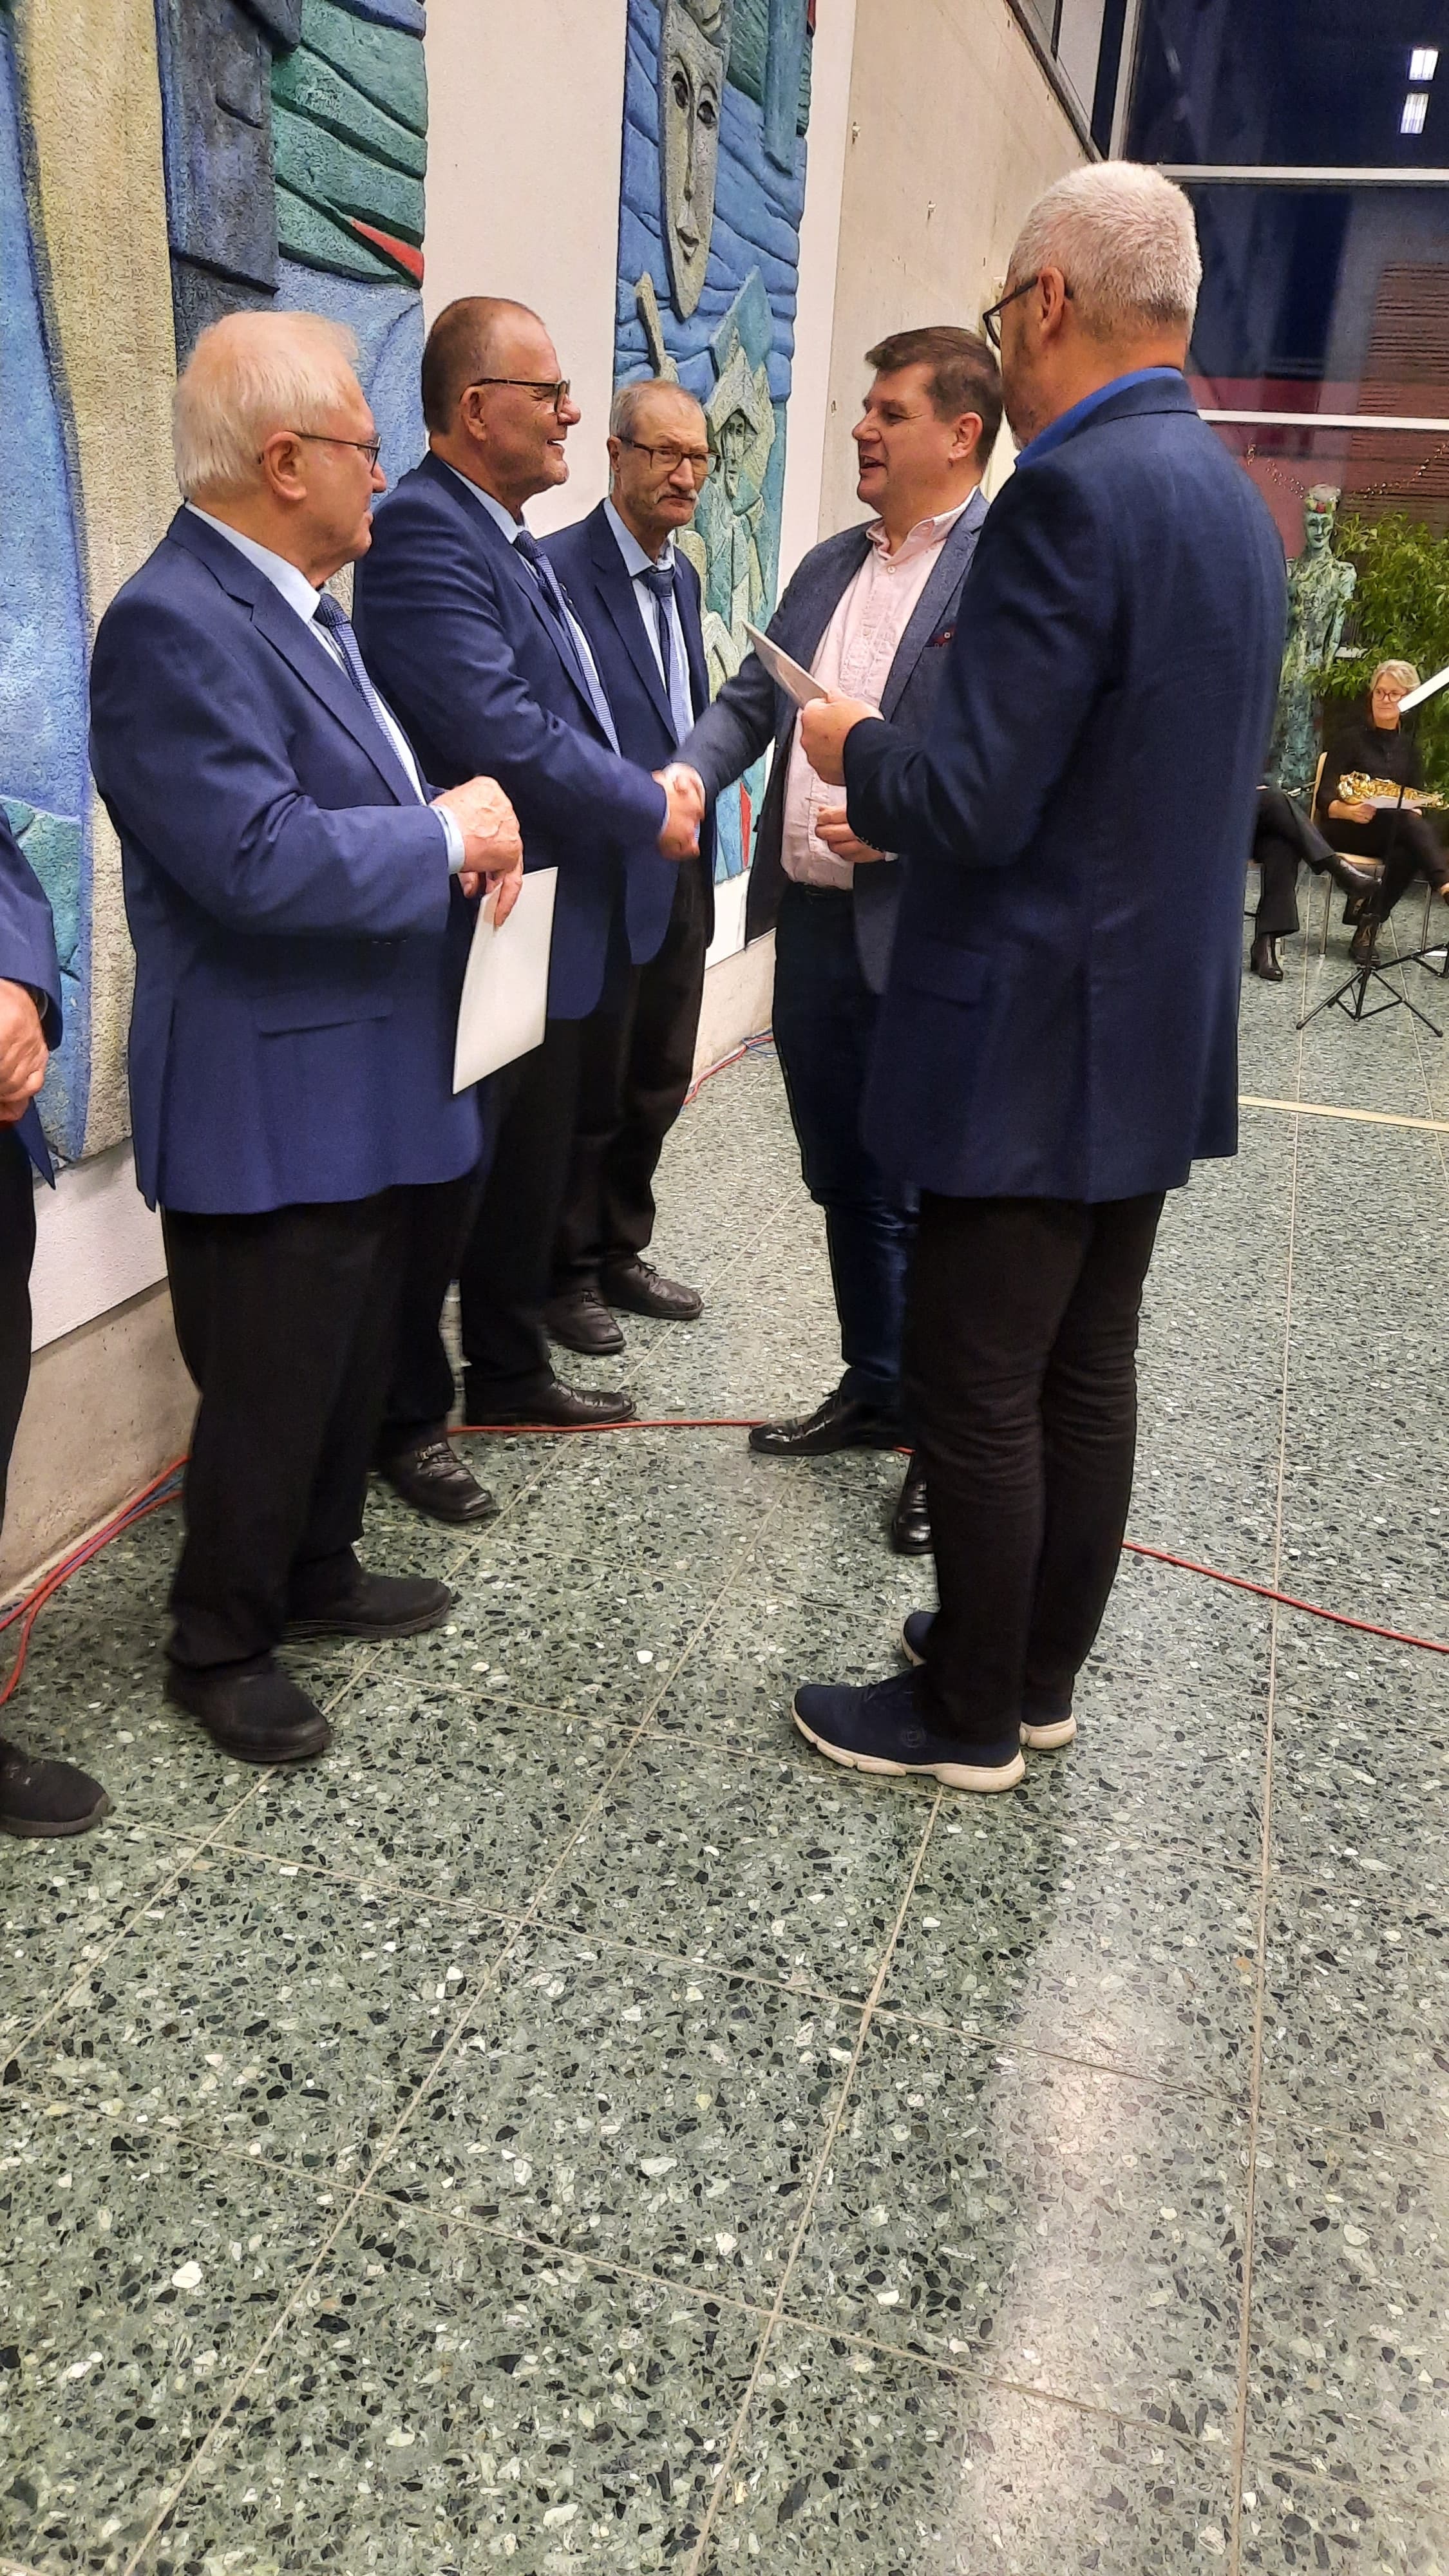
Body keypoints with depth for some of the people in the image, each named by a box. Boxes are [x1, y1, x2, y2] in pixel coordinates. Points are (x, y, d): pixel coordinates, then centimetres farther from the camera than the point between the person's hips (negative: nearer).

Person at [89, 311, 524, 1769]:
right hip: (269, 1109, -10)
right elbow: (258, 858, -28)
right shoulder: (175, 626, -19)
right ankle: (221, 1647, 23)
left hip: (363, 1086, 10)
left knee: (351, 1362, 20)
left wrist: (466, 832, 3)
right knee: (269, 1391, 3)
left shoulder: (301, 606, 14)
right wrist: (447, 835, -17)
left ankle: (314, 1575, 40)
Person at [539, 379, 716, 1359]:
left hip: (678, 873, 8)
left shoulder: (681, 575, 13)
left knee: (657, 1086, 15)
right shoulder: (557, 570, -13)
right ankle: (567, 1273, 21)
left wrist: (701, 856, 15)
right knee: (588, 1091, 4)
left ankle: (621, 1254, 31)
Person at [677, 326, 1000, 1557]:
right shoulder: (830, 566, 15)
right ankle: (874, 1391, 34)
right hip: (811, 920, 8)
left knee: (925, 1199, 1)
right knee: (844, 1182, 17)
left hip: (923, 935, -7)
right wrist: (685, 777, -4)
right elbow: (751, 701, 14)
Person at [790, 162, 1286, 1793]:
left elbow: (972, 805, -24)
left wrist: (853, 751, -3)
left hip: (1039, 1038, -9)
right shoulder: (1230, 498, 12)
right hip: (1158, 1028, 9)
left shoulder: (1071, 497, -19)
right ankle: (1037, 1668, 32)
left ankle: (968, 1716, 19)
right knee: (1085, 1369, 17)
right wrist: (907, 776, 19)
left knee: (973, 1389, 3)